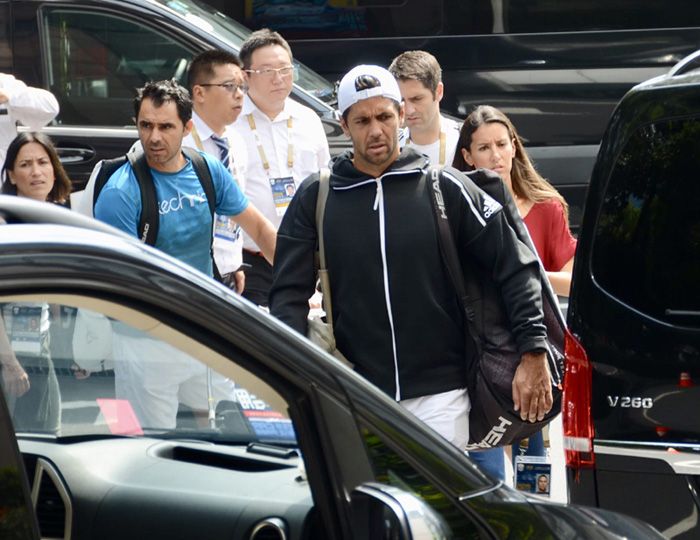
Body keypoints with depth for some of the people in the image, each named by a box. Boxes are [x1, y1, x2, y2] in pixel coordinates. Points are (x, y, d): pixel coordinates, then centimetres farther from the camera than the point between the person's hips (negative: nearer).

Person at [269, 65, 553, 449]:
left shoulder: (445, 189, 2)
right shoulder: (316, 198, 6)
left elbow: (516, 267, 3)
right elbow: (288, 294, 5)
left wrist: (533, 354, -5)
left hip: (439, 395, -1)